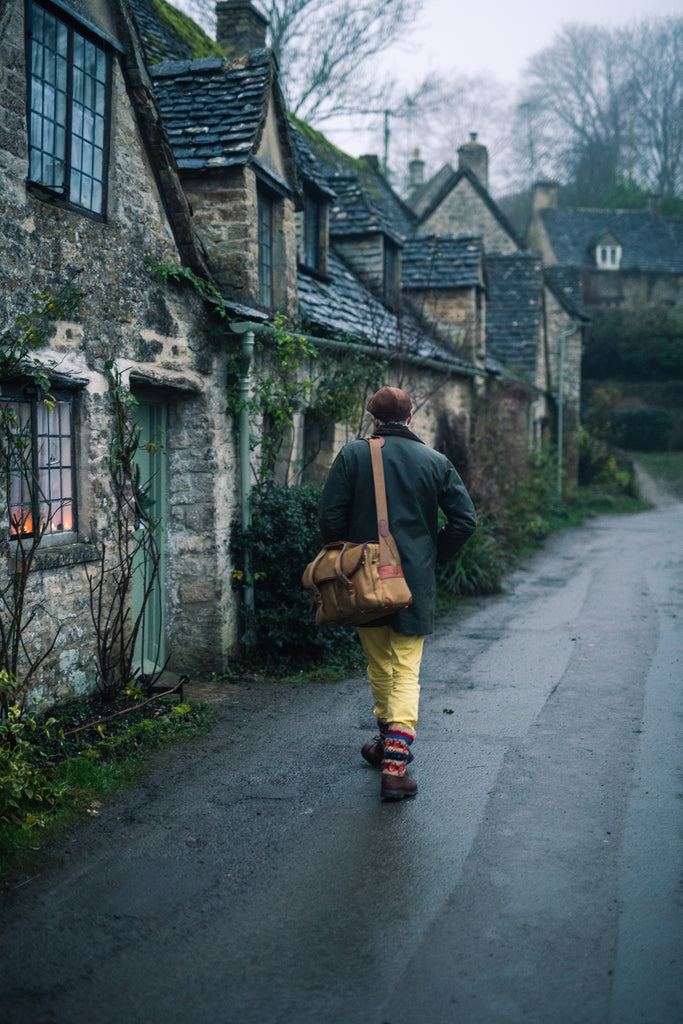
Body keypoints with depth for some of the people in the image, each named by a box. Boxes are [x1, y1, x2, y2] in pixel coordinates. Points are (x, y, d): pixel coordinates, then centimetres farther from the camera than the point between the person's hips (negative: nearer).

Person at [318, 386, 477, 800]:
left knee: (379, 666, 18)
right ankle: (395, 759, -11)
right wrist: (434, 558, 10)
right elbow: (465, 518, -1)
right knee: (407, 670, 2)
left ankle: (390, 742, 32)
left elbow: (330, 517, -7)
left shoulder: (352, 455, -3)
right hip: (416, 582, 0)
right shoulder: (435, 462, 0)